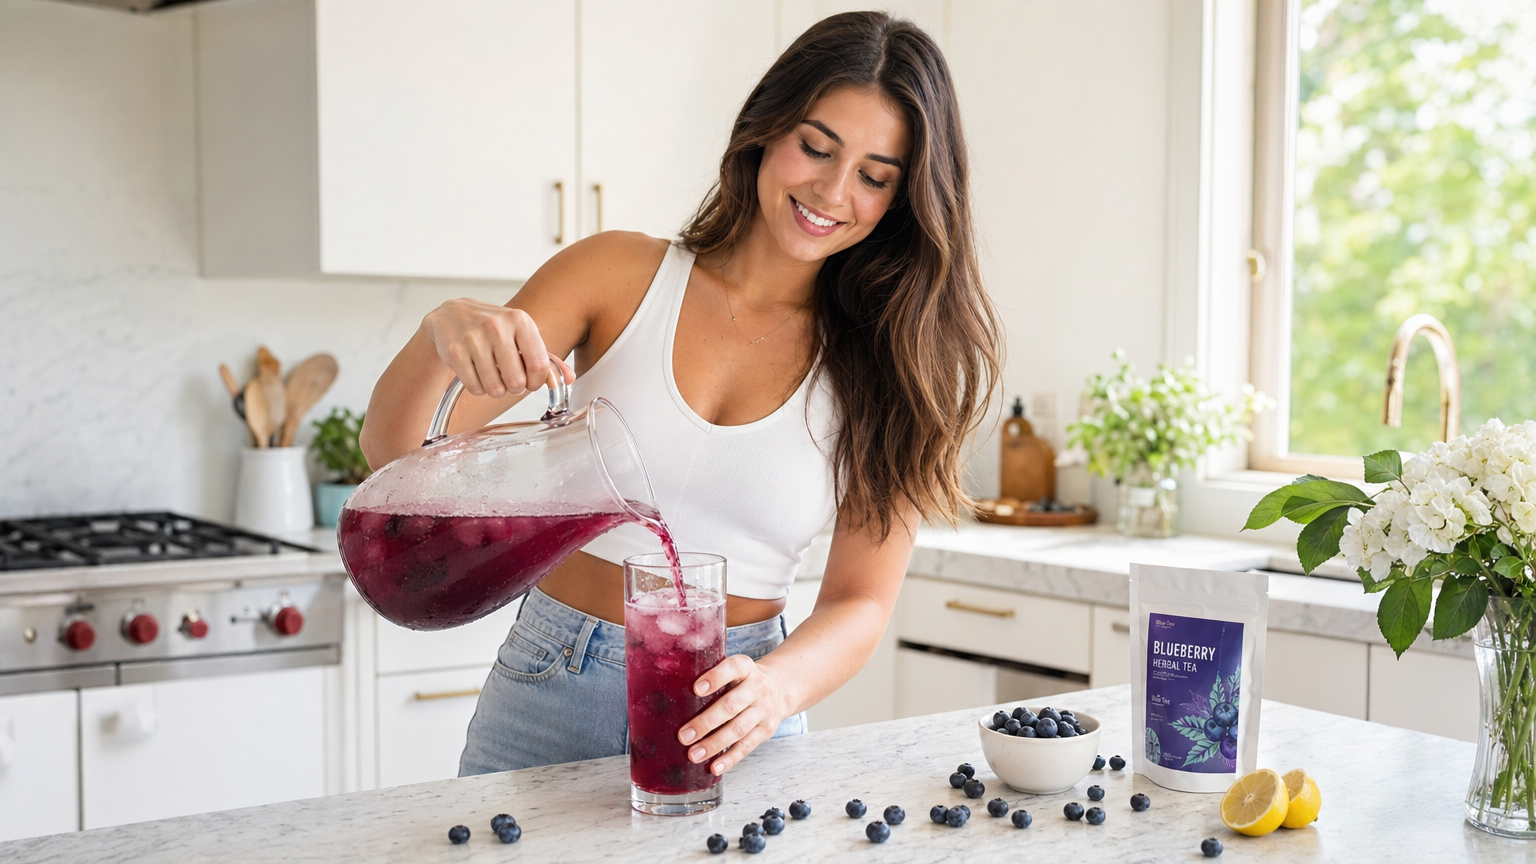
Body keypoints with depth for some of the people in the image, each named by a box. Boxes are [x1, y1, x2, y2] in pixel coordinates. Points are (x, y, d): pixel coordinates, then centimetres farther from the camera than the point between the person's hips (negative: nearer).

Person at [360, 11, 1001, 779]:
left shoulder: (884, 364, -1)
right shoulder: (622, 276, -3)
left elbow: (862, 603, -4)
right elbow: (394, 453, -6)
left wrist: (771, 689, -25)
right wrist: (442, 333, -27)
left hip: (725, 716, 1)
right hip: (550, 691, 0)